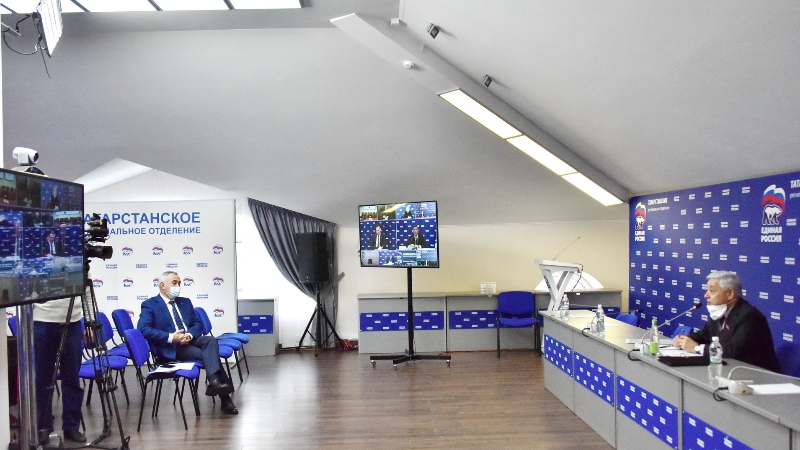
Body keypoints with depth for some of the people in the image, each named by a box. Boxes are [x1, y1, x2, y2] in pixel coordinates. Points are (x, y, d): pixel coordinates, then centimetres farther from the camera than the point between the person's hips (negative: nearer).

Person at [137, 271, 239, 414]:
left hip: (190, 340, 5)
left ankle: (214, 382, -39)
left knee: (211, 340, -28)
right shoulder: (150, 305, 2)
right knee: (207, 354, -26)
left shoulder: (185, 302, 20)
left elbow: (198, 324, 14)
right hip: (170, 347, -5)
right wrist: (171, 337, -23)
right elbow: (143, 329, -14)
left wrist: (190, 334, -10)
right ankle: (225, 398, -26)